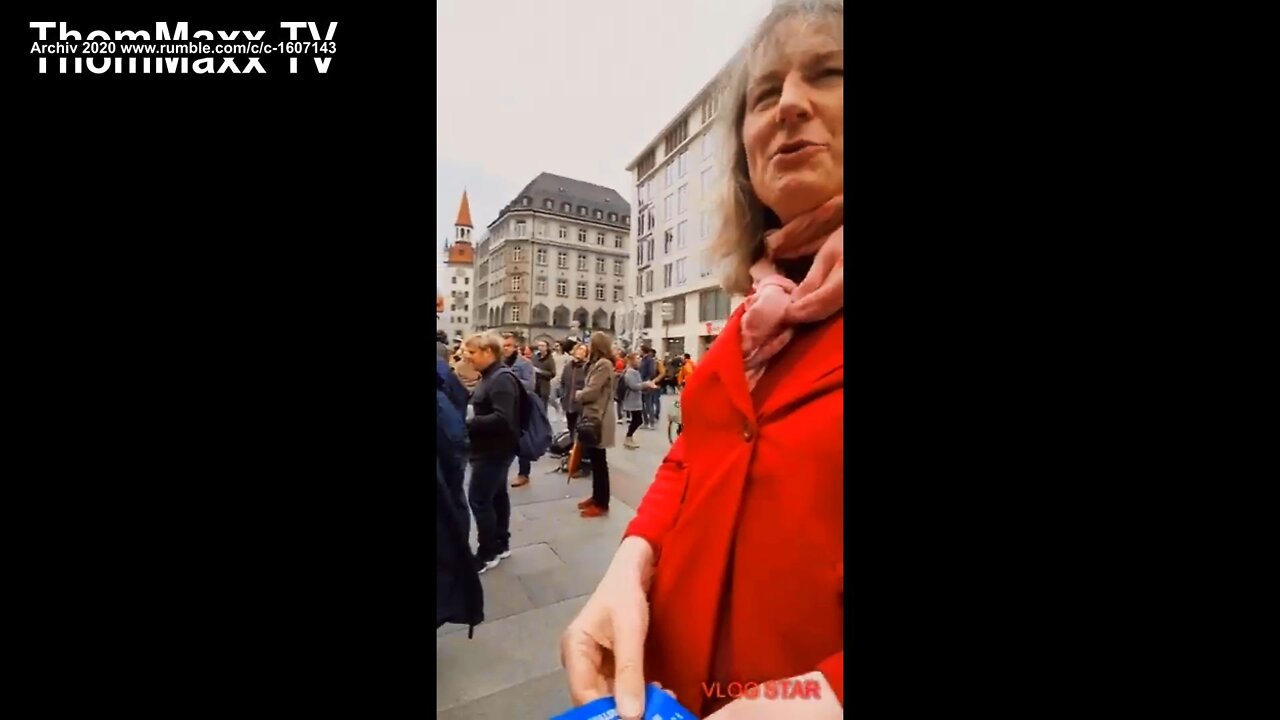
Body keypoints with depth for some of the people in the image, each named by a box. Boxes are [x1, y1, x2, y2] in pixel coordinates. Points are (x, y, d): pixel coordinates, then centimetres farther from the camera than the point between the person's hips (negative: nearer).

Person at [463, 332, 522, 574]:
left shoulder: (502, 378, -20)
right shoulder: (490, 376, 10)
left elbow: (502, 418, -29)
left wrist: (466, 425, -24)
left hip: (495, 449, -10)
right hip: (491, 447, 10)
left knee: (478, 499, -2)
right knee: (497, 495, 17)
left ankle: (487, 554, 14)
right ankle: (501, 544, 30)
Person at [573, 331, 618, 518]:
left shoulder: (603, 364, -17)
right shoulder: (598, 363, 16)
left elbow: (591, 391, -19)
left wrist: (578, 395, -1)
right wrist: (583, 394, 1)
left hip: (598, 418, -10)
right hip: (593, 415, 10)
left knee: (599, 461, -2)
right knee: (595, 460, 16)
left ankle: (602, 504, 9)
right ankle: (596, 497, 28)